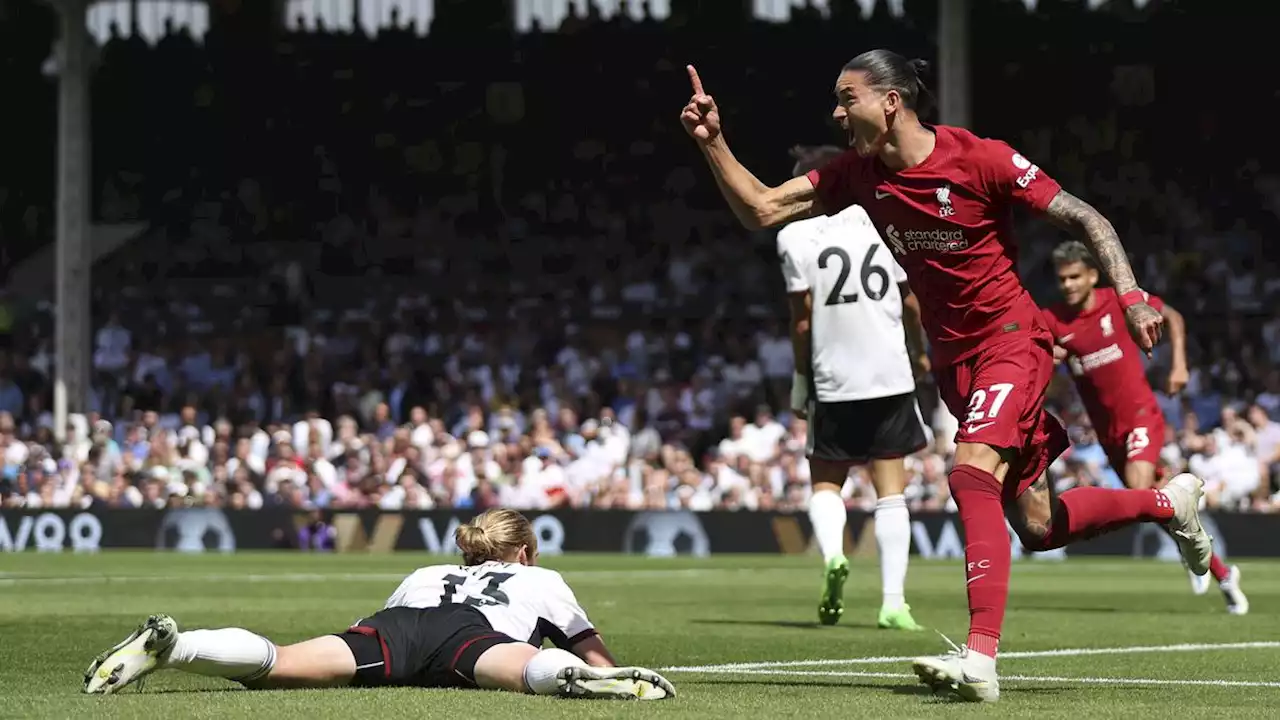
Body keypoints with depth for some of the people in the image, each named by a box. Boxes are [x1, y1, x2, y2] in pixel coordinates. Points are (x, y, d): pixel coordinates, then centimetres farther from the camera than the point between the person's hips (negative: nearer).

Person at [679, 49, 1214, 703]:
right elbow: (759, 210, 2)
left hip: (1011, 338, -7)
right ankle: (1169, 502, 35)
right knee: (1037, 526, 9)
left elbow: (1087, 220, -11)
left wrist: (1130, 296, -24)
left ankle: (981, 657, -35)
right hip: (953, 359, 7)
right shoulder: (857, 174, 0)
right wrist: (712, 143, -10)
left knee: (972, 472, -29)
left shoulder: (980, 160, -16)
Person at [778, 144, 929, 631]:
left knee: (826, 482, 14)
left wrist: (800, 380, 7)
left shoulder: (796, 236, -4)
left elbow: (803, 318, -4)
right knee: (891, 492, 4)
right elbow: (910, 302, 11)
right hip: (890, 375, 2)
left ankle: (832, 555, -14)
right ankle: (893, 601, -3)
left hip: (832, 378, -2)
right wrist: (921, 354, 29)